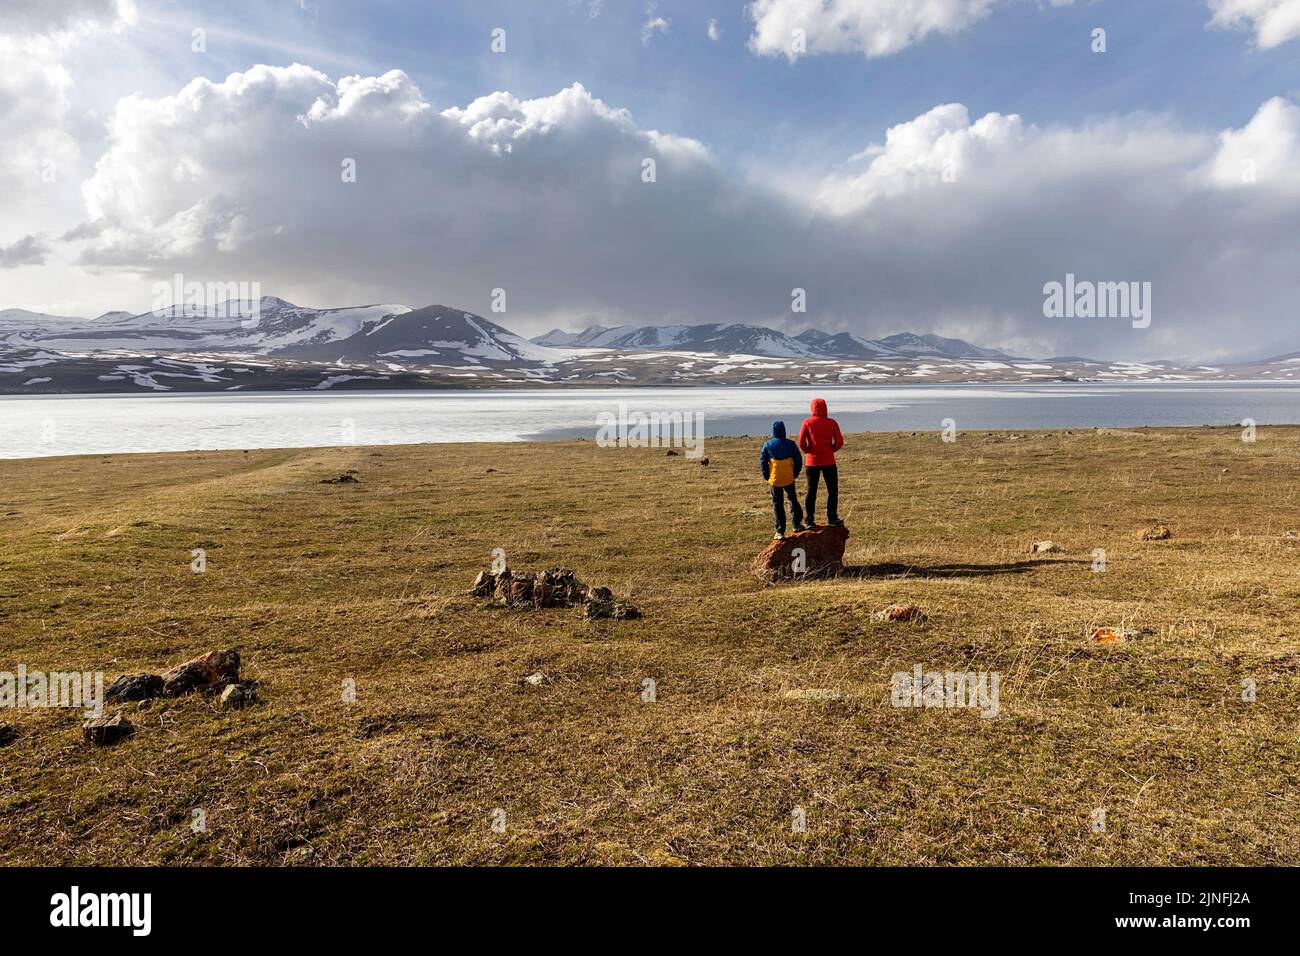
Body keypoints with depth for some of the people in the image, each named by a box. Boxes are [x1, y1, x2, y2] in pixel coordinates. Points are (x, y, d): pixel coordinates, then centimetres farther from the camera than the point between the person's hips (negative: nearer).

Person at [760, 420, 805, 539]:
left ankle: (780, 532, 3)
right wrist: (795, 473, 13)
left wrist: (766, 476, 9)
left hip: (775, 479, 0)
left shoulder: (767, 445, -4)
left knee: (777, 504, 5)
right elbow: (797, 460, -1)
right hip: (789, 478, 1)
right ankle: (797, 524, 21)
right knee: (793, 499, 21)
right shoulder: (790, 444, -4)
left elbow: (763, 461, -2)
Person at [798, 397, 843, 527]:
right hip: (828, 461, -1)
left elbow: (801, 442, -9)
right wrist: (831, 450, 10)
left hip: (812, 461, 1)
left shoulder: (807, 422, -4)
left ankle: (810, 520, 9)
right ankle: (832, 518, 9)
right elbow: (839, 442, -5)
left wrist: (807, 451, 8)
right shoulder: (832, 422, -2)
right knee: (832, 490, 10)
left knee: (811, 491, 7)